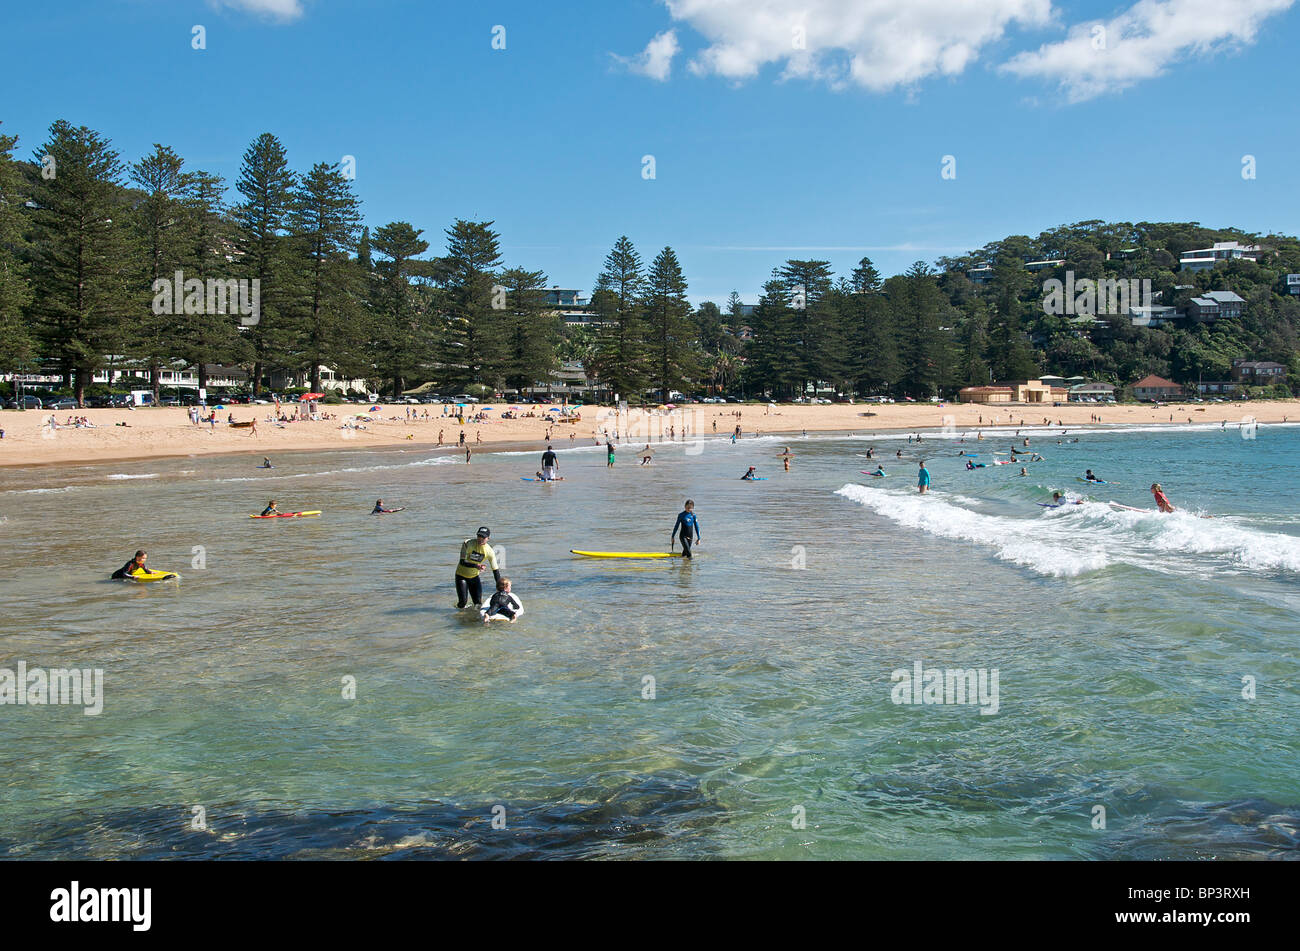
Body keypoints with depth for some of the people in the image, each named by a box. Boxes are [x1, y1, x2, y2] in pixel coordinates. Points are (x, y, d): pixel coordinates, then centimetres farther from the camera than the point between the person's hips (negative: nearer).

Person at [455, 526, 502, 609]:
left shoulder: (489, 551, -12)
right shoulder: (467, 544, -21)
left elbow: (495, 570, -6)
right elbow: (462, 562, -25)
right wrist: (476, 566, -39)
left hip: (474, 577, 3)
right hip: (461, 576, -3)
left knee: (478, 604, -2)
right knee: (463, 602, -11)